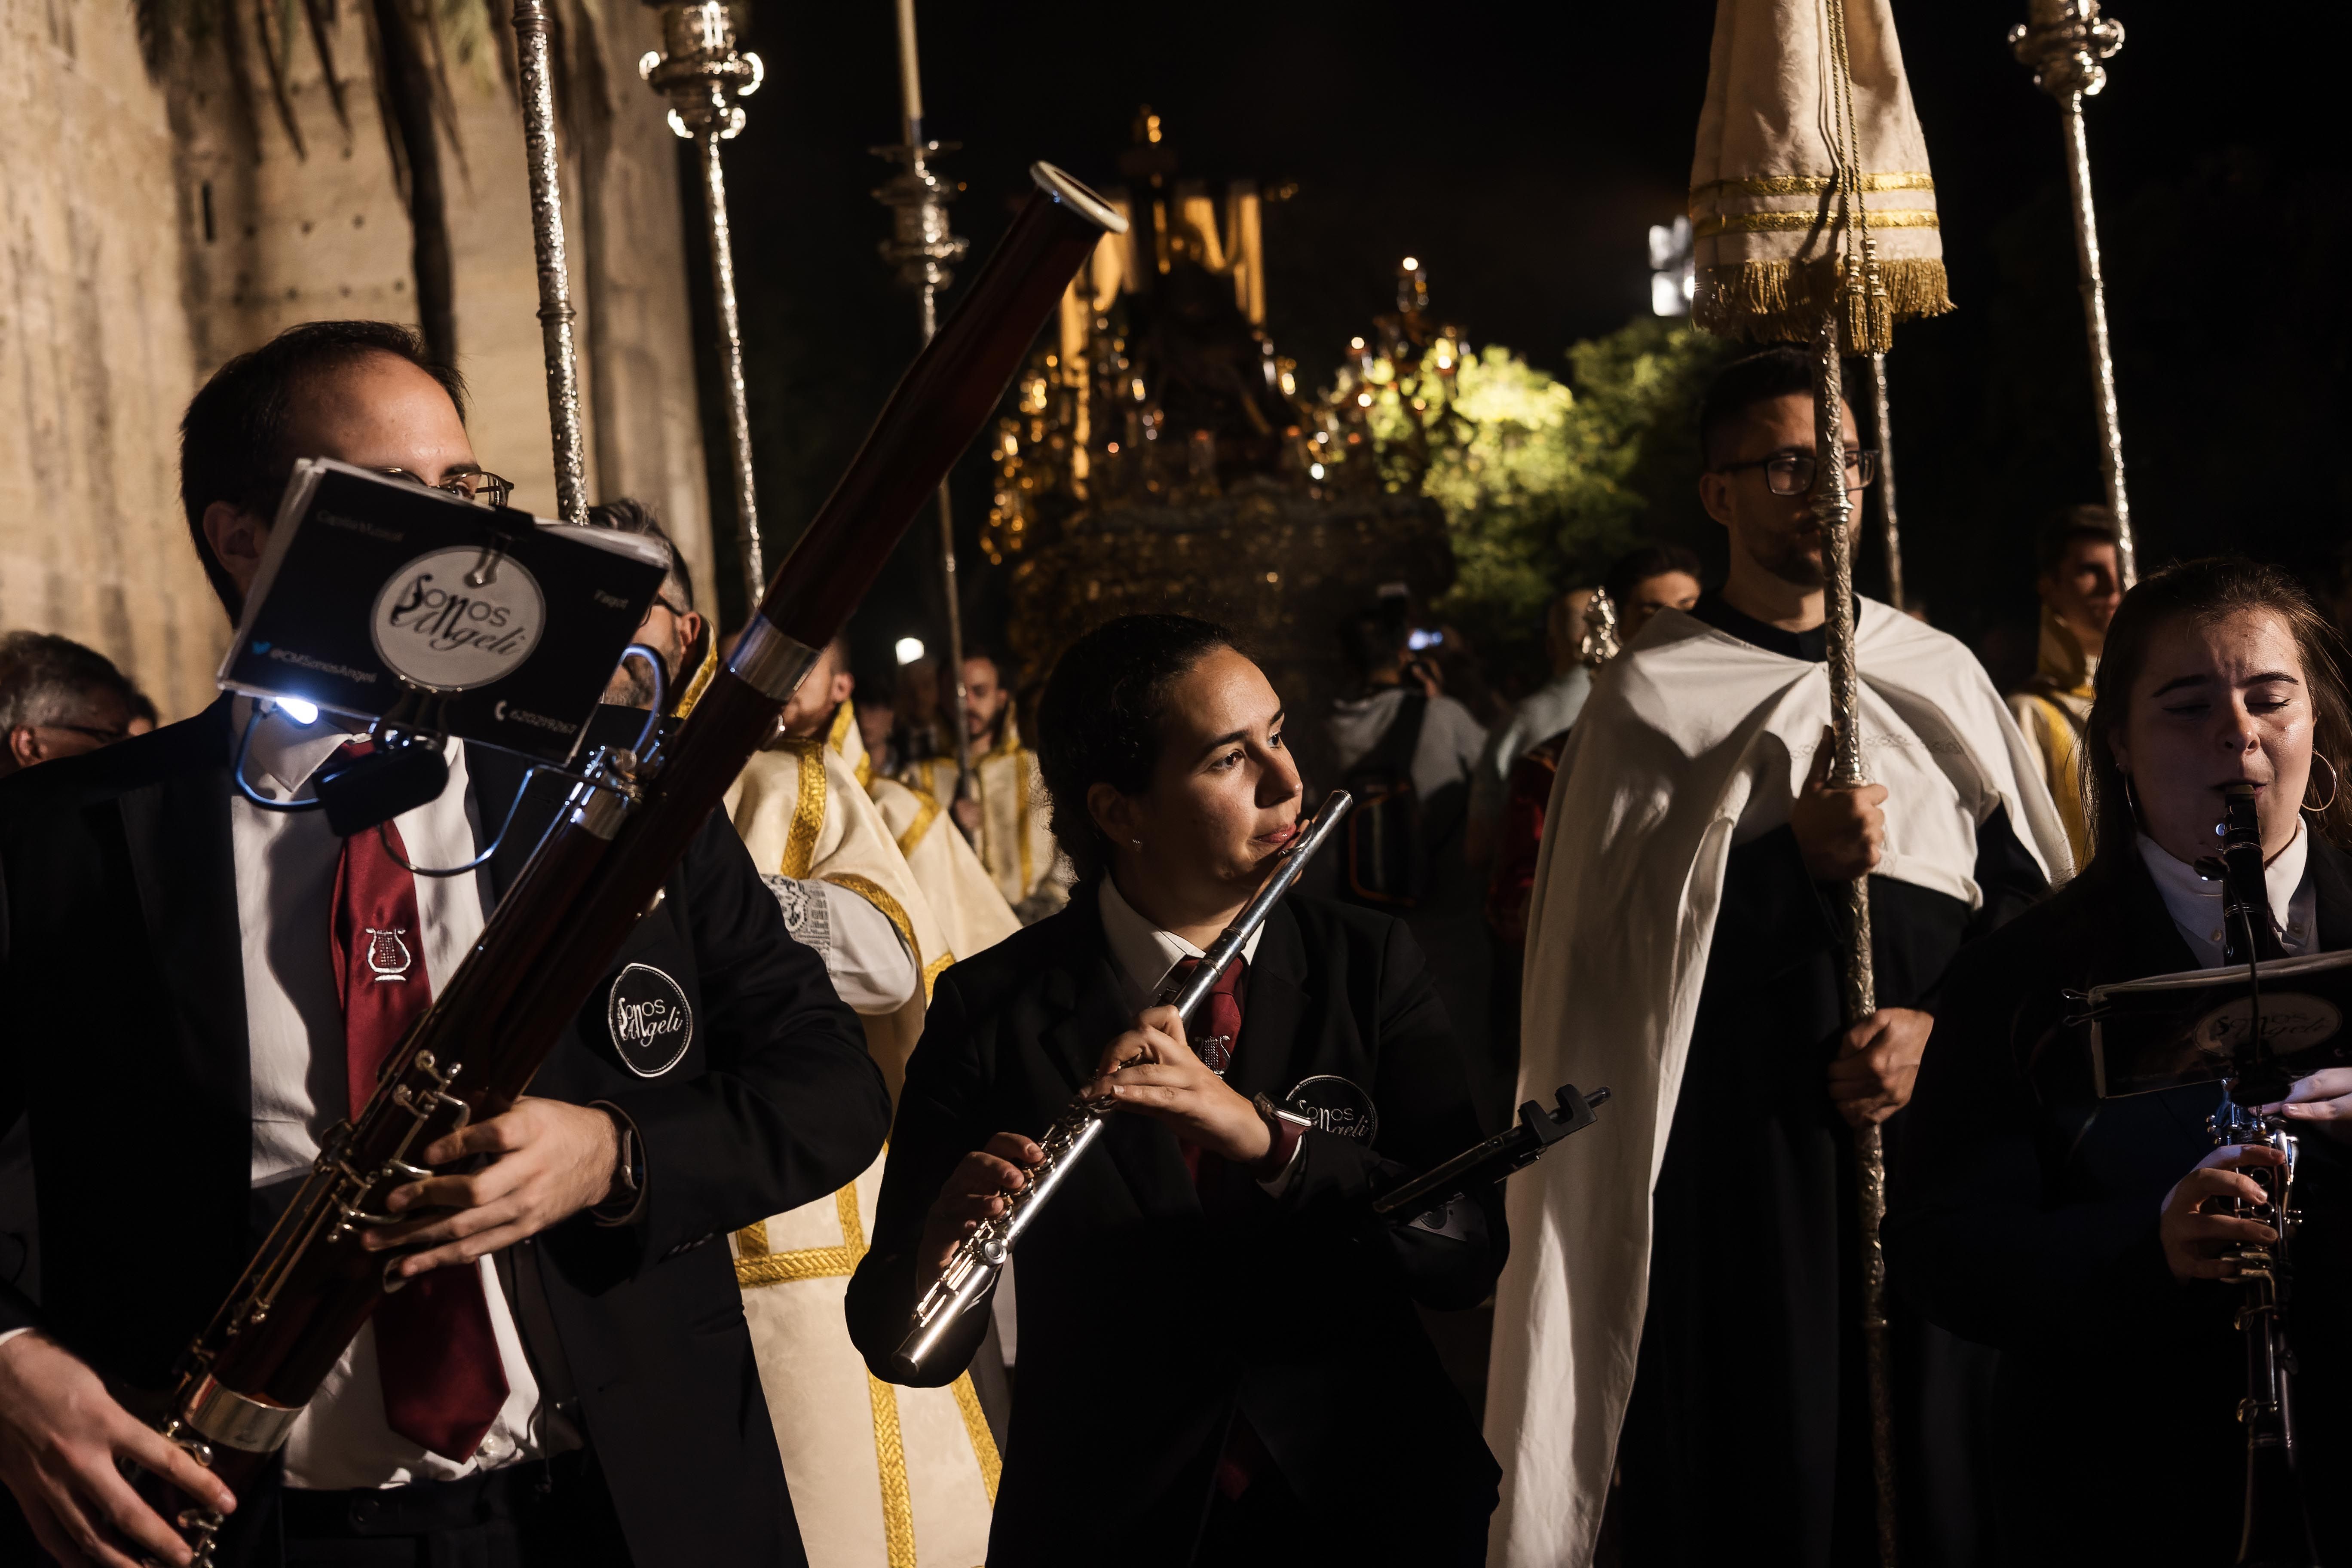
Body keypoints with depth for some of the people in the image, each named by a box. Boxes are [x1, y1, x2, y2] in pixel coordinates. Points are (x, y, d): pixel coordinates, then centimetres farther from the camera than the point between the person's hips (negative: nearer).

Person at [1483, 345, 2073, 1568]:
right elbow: (1614, 937, -4)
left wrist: (1943, 1022, -7)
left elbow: (2029, 886, 9)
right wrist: (1789, 857, -17)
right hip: (1737, 1146, -3)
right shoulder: (1651, 696, 4)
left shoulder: (1939, 675, 12)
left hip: (1934, 1124, 3)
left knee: (1939, 1463, 1)